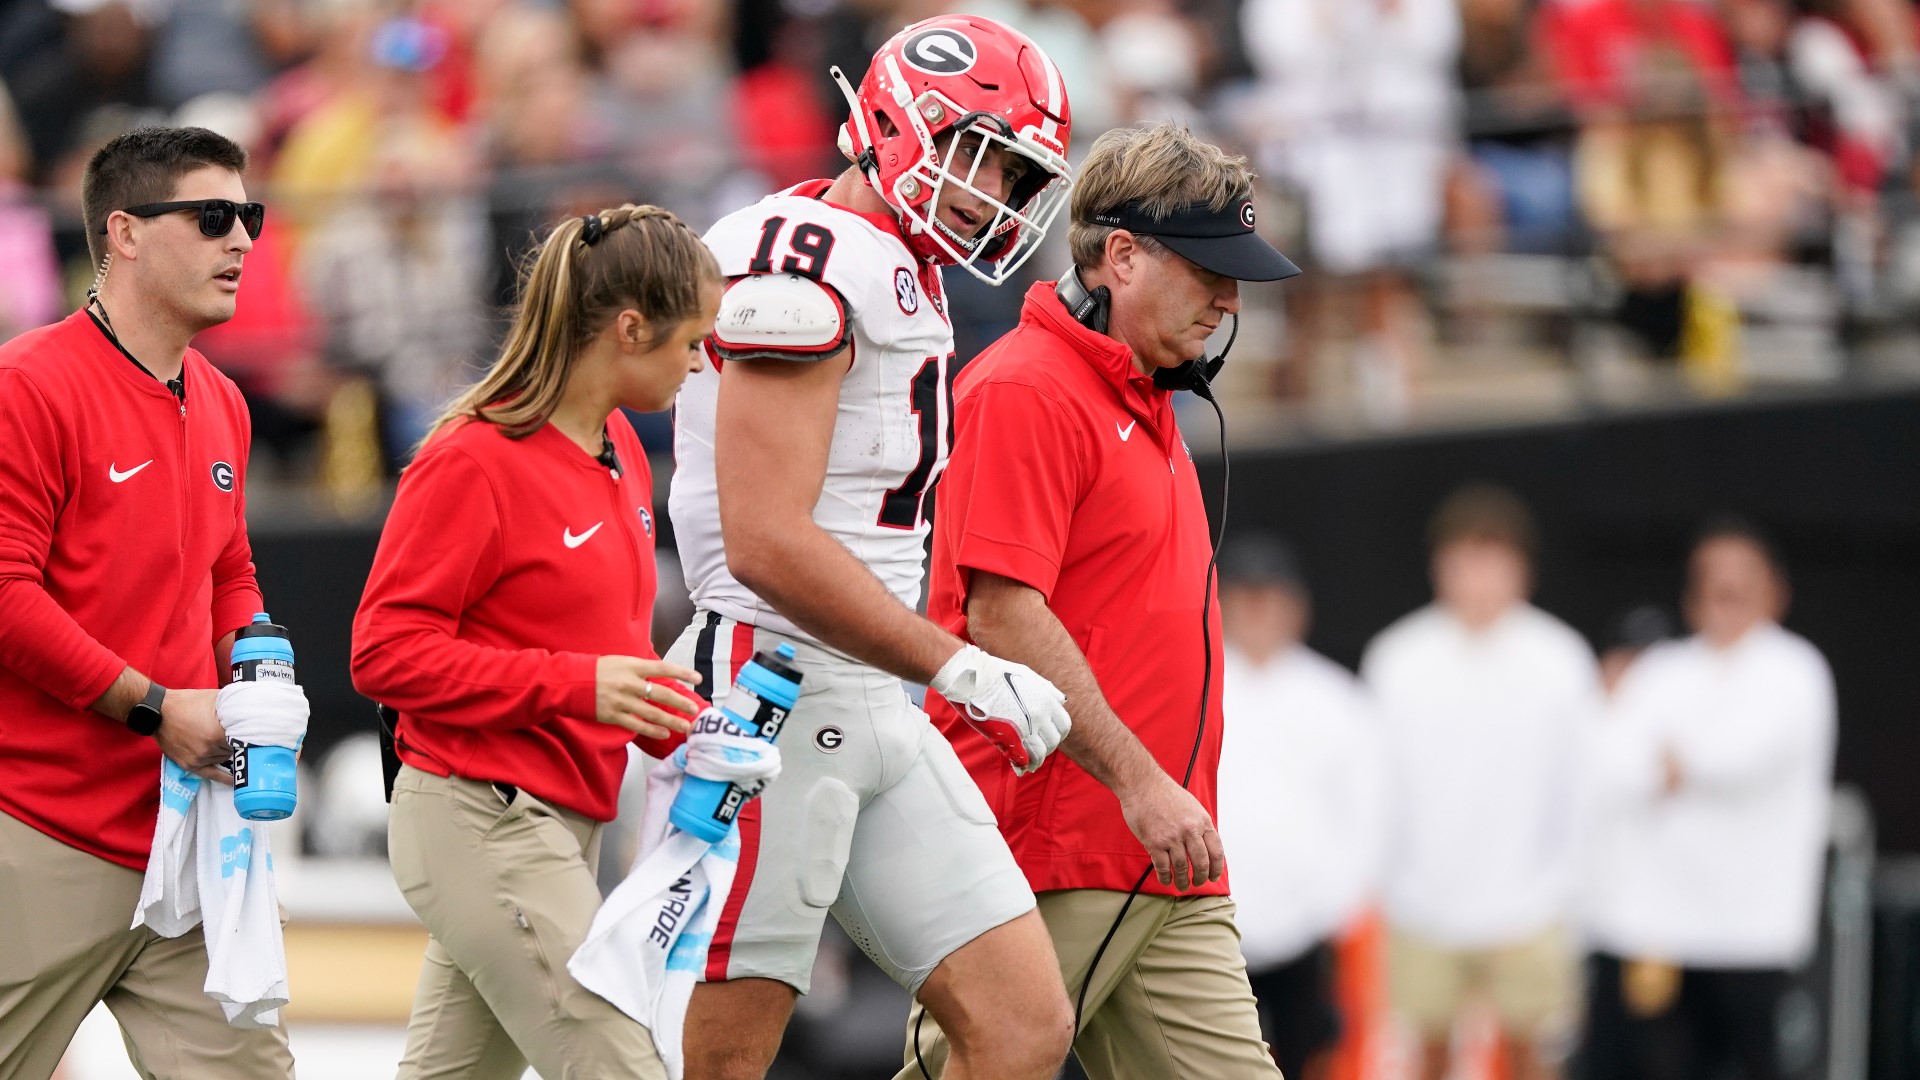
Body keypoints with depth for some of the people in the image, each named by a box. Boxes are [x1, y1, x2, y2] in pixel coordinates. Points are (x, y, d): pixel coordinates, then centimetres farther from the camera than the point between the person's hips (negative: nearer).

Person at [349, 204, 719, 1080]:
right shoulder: (474, 461, -15)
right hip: (483, 826, -9)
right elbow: (386, 653, -16)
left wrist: (692, 731, 5)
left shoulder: (619, 450, 11)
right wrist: (574, 684, -23)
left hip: (558, 824, 9)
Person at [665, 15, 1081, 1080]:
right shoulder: (805, 263, -13)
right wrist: (965, 669, -16)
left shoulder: (903, 280, 18)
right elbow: (768, 546, -20)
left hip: (875, 713, 10)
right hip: (778, 707, -10)